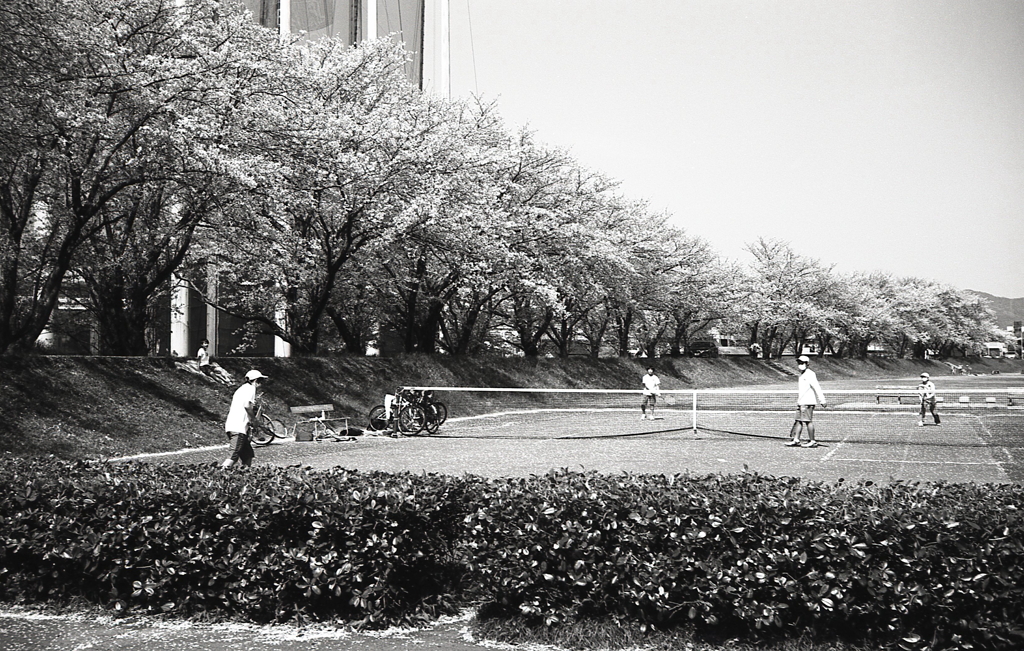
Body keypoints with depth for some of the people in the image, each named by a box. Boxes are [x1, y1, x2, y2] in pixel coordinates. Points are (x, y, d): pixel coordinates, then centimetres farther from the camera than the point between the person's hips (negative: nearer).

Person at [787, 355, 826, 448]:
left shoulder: (810, 374, -10)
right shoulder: (802, 375, 19)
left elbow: (817, 387, -15)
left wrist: (822, 401, -19)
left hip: (808, 402, -9)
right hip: (801, 402, 9)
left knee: (808, 421, -7)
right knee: (798, 421, 7)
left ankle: (812, 441, -3)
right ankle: (796, 440, 7)